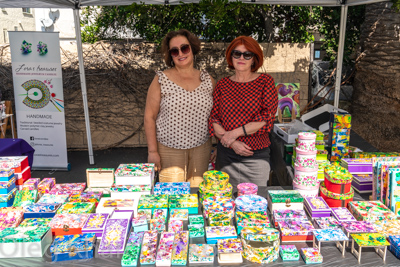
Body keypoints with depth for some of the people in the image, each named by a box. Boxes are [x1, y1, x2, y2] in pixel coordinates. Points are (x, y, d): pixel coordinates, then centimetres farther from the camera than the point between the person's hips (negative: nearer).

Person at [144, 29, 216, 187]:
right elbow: (149, 116, -4)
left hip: (201, 148, 3)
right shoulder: (161, 80, -4)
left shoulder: (207, 80, 5)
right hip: (169, 149, -2)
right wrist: (152, 151, -7)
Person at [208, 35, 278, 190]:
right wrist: (232, 143, -12)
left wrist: (235, 133, -13)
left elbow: (267, 119, -9)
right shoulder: (222, 85, 6)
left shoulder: (265, 82, 0)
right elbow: (213, 118, 2)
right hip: (225, 154, 2)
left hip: (257, 156, -1)